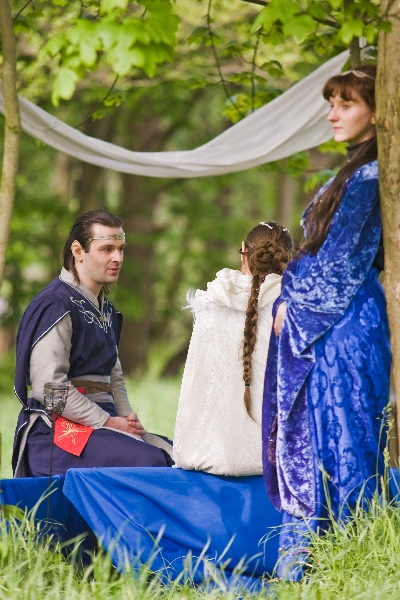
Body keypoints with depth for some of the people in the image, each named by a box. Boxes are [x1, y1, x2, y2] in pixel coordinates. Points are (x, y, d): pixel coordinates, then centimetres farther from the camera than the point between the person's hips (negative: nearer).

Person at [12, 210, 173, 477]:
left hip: (102, 420, 9)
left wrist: (127, 418, 3)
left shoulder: (104, 310, 19)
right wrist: (108, 423, -16)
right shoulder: (56, 305, -11)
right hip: (57, 432, -9)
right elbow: (49, 387, -19)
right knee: (149, 461, -27)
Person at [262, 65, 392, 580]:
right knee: (305, 442, 8)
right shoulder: (354, 173, 17)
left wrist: (293, 305, -8)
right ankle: (300, 564, 10)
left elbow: (340, 262, -15)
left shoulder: (369, 175, -12)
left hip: (344, 325, -10)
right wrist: (292, 301, 10)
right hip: (318, 325, 10)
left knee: (336, 441, -7)